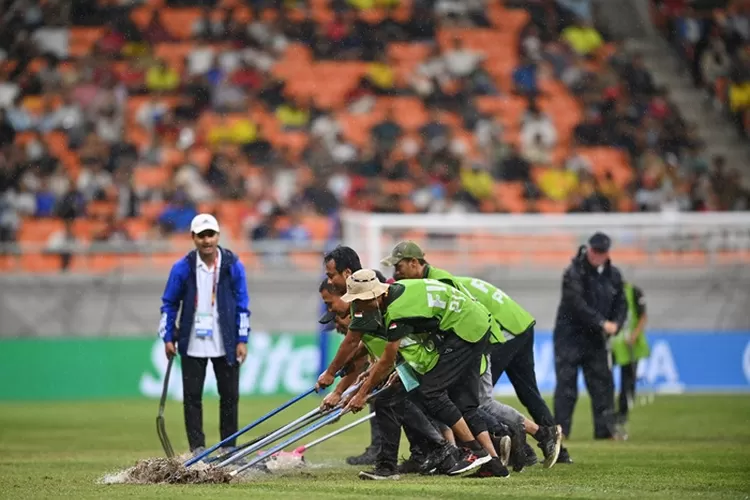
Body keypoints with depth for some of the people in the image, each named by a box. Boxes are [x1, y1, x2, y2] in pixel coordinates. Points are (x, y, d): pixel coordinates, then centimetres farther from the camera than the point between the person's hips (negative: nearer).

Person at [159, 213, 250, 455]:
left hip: (226, 344, 0)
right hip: (193, 343, 0)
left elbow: (242, 305, 2)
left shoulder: (233, 266, -2)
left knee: (230, 395, 4)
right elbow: (169, 304, 5)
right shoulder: (182, 268, -3)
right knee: (192, 396, 0)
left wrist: (242, 340, -2)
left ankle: (229, 448, 14)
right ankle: (197, 448, 6)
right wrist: (168, 337, 0)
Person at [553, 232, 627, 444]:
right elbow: (577, 304, -22)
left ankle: (605, 429, 10)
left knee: (602, 383, 4)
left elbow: (620, 304, 12)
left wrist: (615, 324, -9)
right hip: (570, 336, -5)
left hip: (596, 338, 5)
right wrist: (602, 323, -24)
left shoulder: (613, 275, 7)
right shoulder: (574, 272, -12)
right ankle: (560, 429, -6)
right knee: (566, 383, -8)